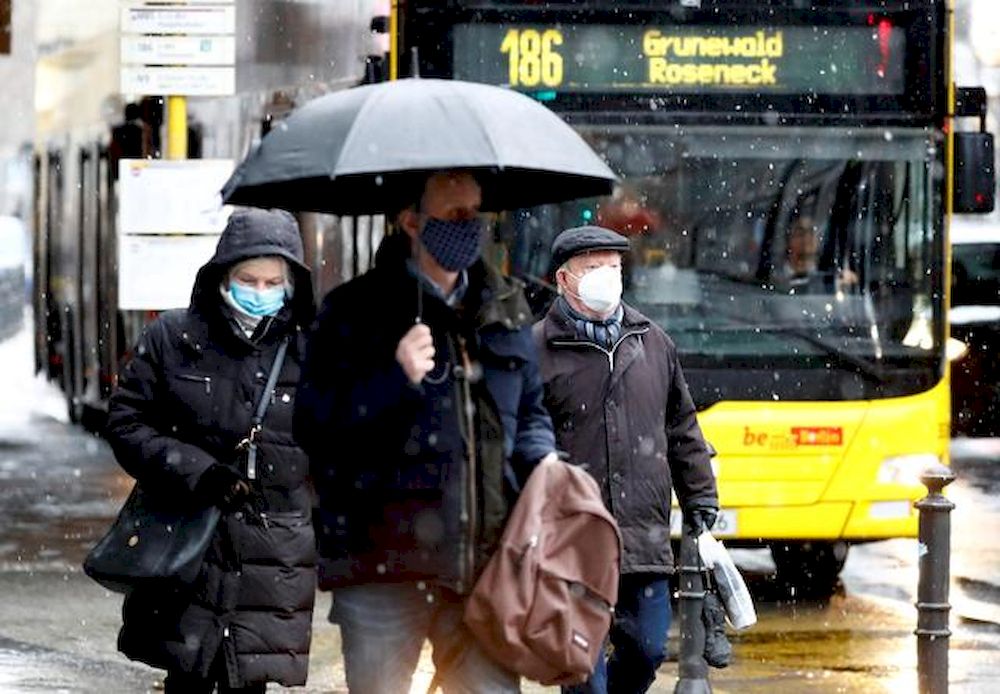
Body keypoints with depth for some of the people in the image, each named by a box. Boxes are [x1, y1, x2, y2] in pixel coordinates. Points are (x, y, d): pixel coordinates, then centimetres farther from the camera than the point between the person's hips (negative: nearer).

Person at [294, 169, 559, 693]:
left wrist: (542, 463, 5)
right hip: (384, 565, -4)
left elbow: (529, 413, 27)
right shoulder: (355, 311, -1)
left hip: (484, 564, 4)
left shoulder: (504, 310, 15)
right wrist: (396, 378, -19)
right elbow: (313, 427, -8)